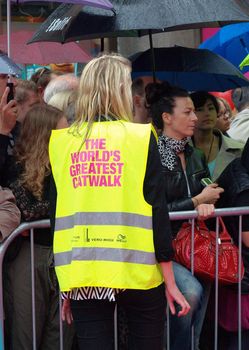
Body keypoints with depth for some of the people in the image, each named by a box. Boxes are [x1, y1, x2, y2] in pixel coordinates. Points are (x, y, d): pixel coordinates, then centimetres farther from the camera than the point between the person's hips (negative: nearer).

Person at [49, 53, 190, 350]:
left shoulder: (61, 142, 4)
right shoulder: (140, 137, -4)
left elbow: (58, 216, 7)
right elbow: (157, 211, -6)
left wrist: (65, 286, 15)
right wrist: (170, 282, 1)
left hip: (82, 276, 2)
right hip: (137, 273, -2)